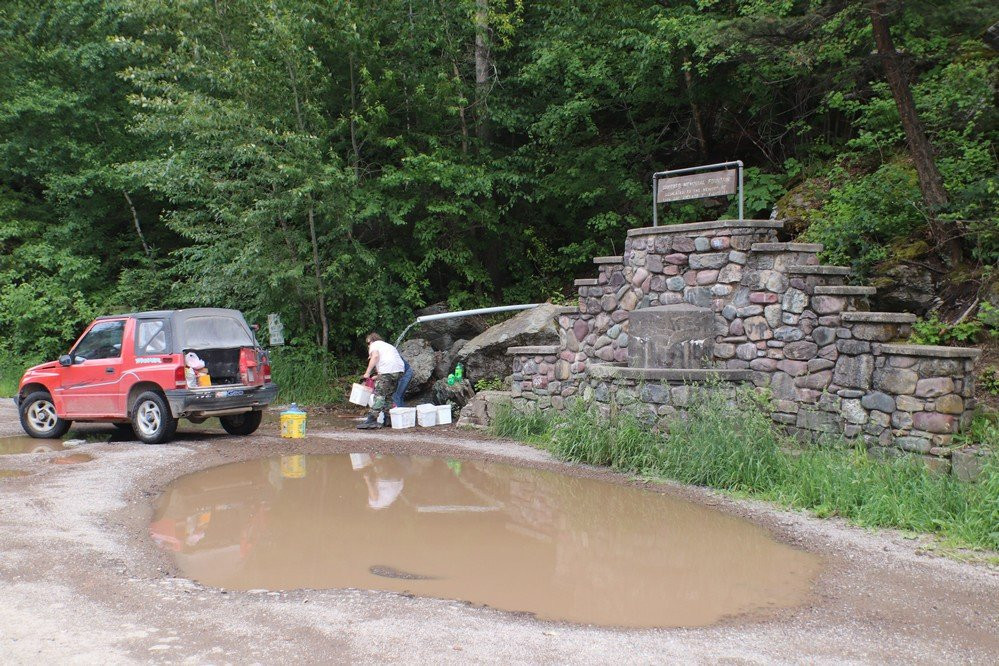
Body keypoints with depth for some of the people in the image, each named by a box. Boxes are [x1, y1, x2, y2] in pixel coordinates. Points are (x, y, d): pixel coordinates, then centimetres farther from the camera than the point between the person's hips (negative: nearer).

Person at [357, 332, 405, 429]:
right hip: (400, 370, 8)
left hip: (388, 370, -8)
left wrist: (367, 373, -7)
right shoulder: (388, 346, 36)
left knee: (379, 396, -12)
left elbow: (375, 356, -9)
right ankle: (385, 421, 15)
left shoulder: (375, 344, 13)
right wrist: (377, 377, 31)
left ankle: (371, 420, -20)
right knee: (389, 396, 16)